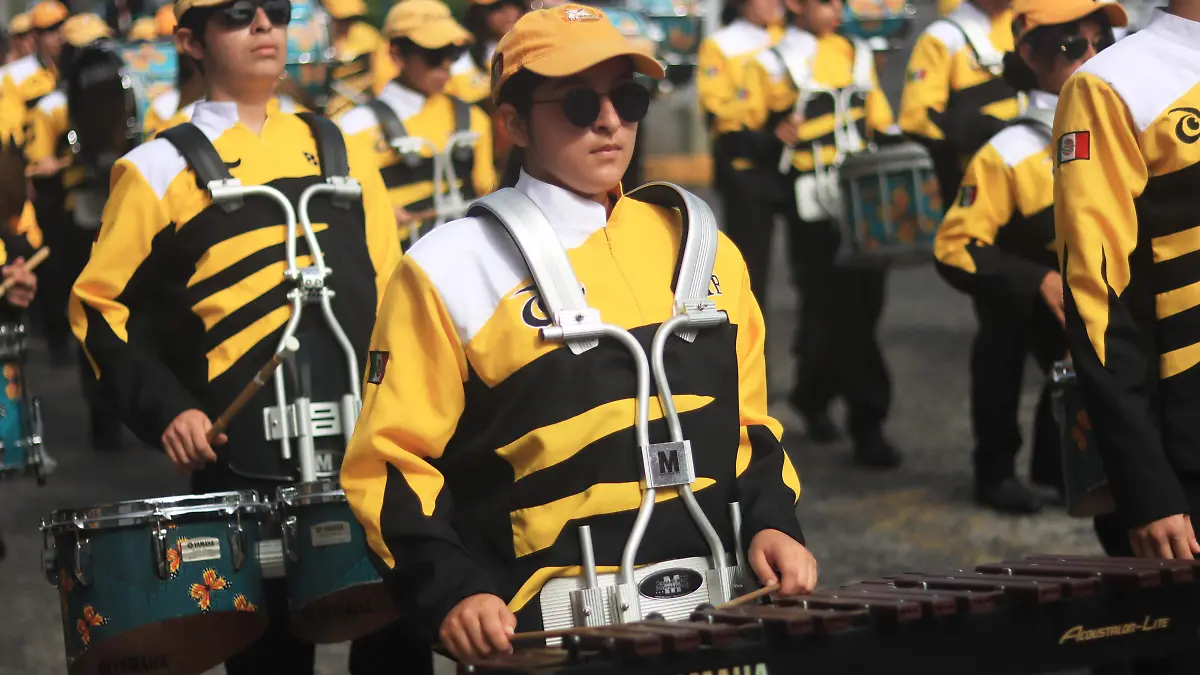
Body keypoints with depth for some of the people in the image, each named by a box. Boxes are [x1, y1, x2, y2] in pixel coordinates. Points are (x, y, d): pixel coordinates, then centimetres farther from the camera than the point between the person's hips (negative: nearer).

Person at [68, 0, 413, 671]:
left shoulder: (339, 150, 14)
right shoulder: (161, 169, 2)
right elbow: (101, 306, 2)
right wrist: (164, 409, -10)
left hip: (366, 448, 4)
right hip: (247, 463, -3)